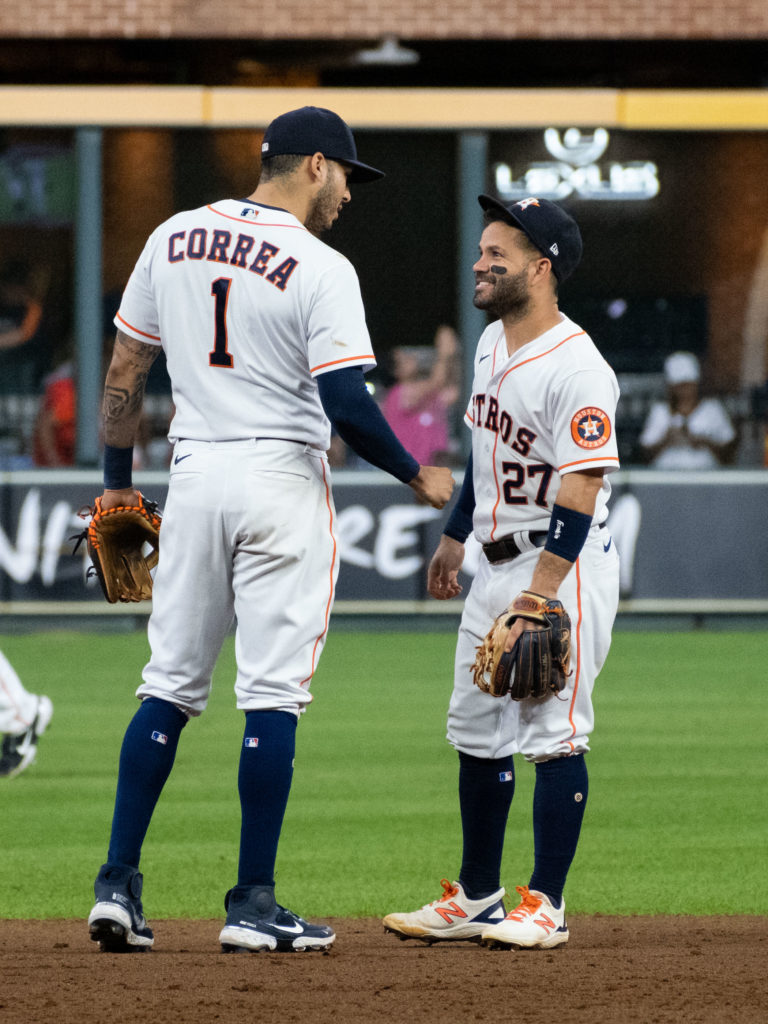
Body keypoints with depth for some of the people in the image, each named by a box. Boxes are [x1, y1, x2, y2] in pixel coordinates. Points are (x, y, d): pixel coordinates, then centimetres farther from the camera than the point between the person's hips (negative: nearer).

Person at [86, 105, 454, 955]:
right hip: (281, 481, -5)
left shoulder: (174, 239, 7)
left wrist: (117, 479, 20)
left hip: (194, 478, 5)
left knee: (170, 684, 11)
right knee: (273, 694, -1)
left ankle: (117, 885, 4)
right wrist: (417, 477, -1)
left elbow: (124, 368, 11)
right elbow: (347, 405, -16)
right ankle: (252, 904, -1)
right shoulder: (321, 271, -10)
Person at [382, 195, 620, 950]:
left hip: (565, 566, -10)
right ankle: (476, 898, 21)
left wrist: (537, 600, -27)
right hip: (496, 565, 10)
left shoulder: (577, 370, -21)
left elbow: (579, 497, -24)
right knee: (477, 731, 12)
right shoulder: (492, 342, 9)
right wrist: (454, 537, 24)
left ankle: (545, 906, -1)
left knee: (554, 732, -6)